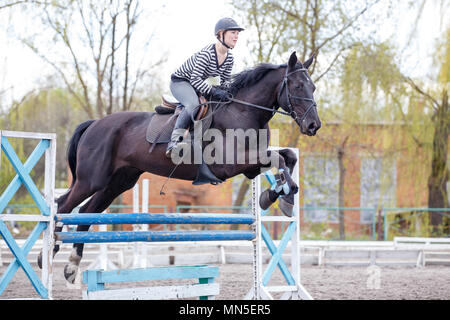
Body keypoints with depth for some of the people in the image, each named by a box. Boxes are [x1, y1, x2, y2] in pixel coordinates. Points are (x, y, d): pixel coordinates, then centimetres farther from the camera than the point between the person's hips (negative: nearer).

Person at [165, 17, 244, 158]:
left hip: (197, 84, 9)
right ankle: (174, 140, -38)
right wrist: (214, 91, -36)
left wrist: (228, 93, -13)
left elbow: (226, 81, 8)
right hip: (180, 82, -9)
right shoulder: (207, 53, -28)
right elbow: (195, 79, -30)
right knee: (193, 104, -37)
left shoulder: (229, 58, -3)